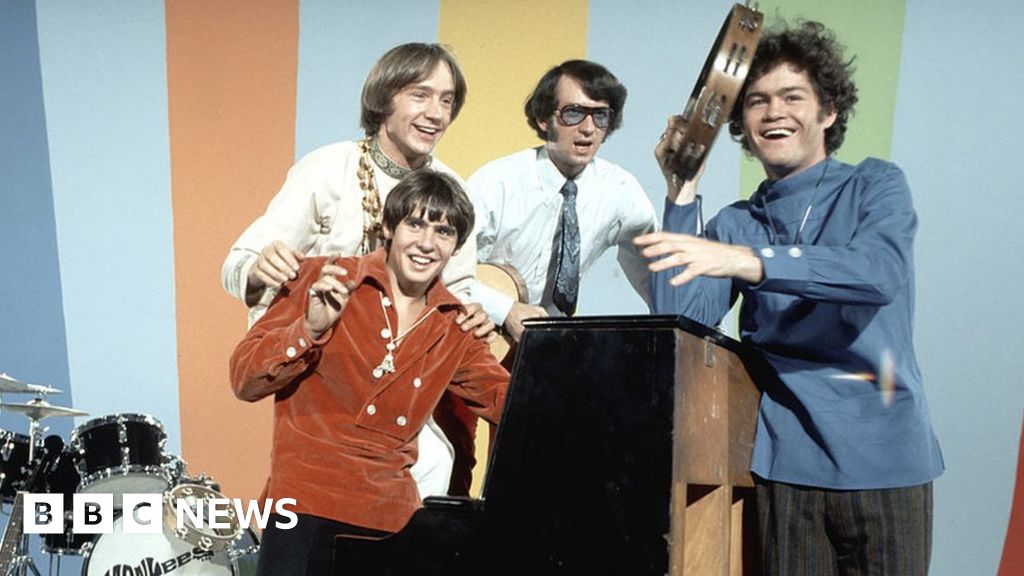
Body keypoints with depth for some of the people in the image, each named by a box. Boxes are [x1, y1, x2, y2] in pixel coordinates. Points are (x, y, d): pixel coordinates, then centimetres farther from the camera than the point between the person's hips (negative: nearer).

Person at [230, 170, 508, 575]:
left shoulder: (455, 329, 8)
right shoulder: (322, 281, -2)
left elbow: (510, 402, 10)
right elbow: (245, 381, -4)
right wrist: (311, 329, -19)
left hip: (390, 519, 4)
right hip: (306, 507, -3)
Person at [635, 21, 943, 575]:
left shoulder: (874, 185, 1)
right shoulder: (734, 224, 8)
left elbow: (879, 272, -20)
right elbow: (679, 321, -6)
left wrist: (749, 260, -34)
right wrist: (682, 191, -6)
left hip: (884, 458, -1)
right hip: (784, 462, 2)